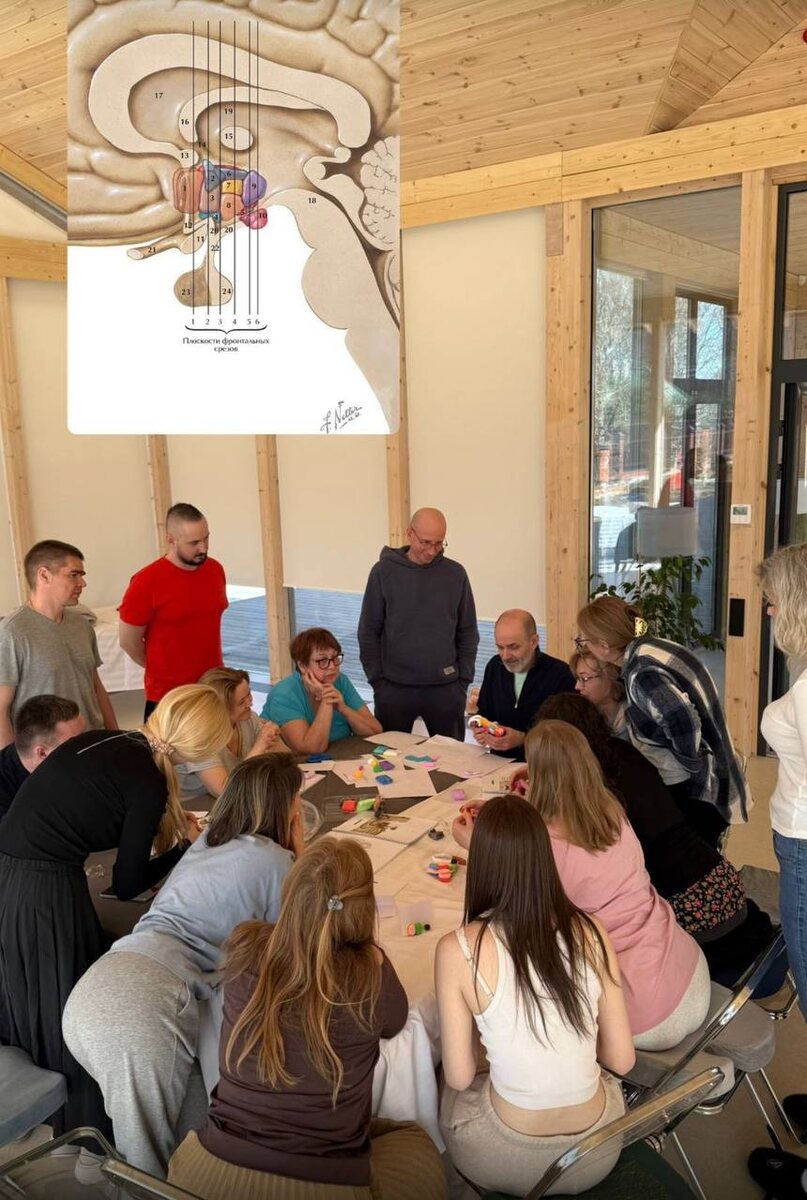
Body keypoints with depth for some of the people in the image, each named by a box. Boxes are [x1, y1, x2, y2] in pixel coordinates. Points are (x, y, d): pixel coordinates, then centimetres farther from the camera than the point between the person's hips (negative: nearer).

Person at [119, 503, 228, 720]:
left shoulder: (215, 570, 1)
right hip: (167, 696, -5)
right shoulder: (147, 582, -15)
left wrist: (207, 667, 13)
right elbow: (128, 640, -7)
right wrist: (162, 670, 5)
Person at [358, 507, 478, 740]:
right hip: (394, 689, -1)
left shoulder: (455, 573, 2)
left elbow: (468, 633, 7)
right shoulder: (383, 572, -3)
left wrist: (463, 680, 2)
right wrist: (377, 681, -3)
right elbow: (369, 632, 1)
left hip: (446, 689, 1)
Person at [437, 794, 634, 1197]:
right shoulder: (590, 932, -11)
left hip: (511, 1161, -2)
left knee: (448, 1091, 32)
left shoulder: (458, 950, -20)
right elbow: (621, 1059, -3)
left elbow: (459, 1078, -10)